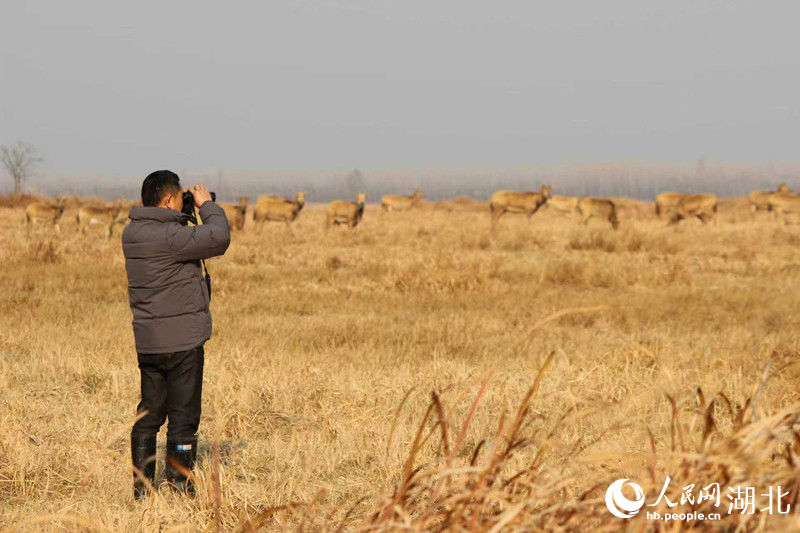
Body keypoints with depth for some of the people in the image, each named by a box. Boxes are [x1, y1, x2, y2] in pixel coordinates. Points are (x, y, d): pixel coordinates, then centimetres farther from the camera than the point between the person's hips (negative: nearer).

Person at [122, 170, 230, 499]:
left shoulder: (132, 233, 7)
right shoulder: (168, 235, -20)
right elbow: (218, 238, -24)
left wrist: (188, 218, 8)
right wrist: (207, 206, -7)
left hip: (147, 341, 8)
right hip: (182, 338, -8)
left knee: (149, 413, 14)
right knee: (183, 415, 0)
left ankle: (141, 485, 17)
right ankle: (181, 486, 3)